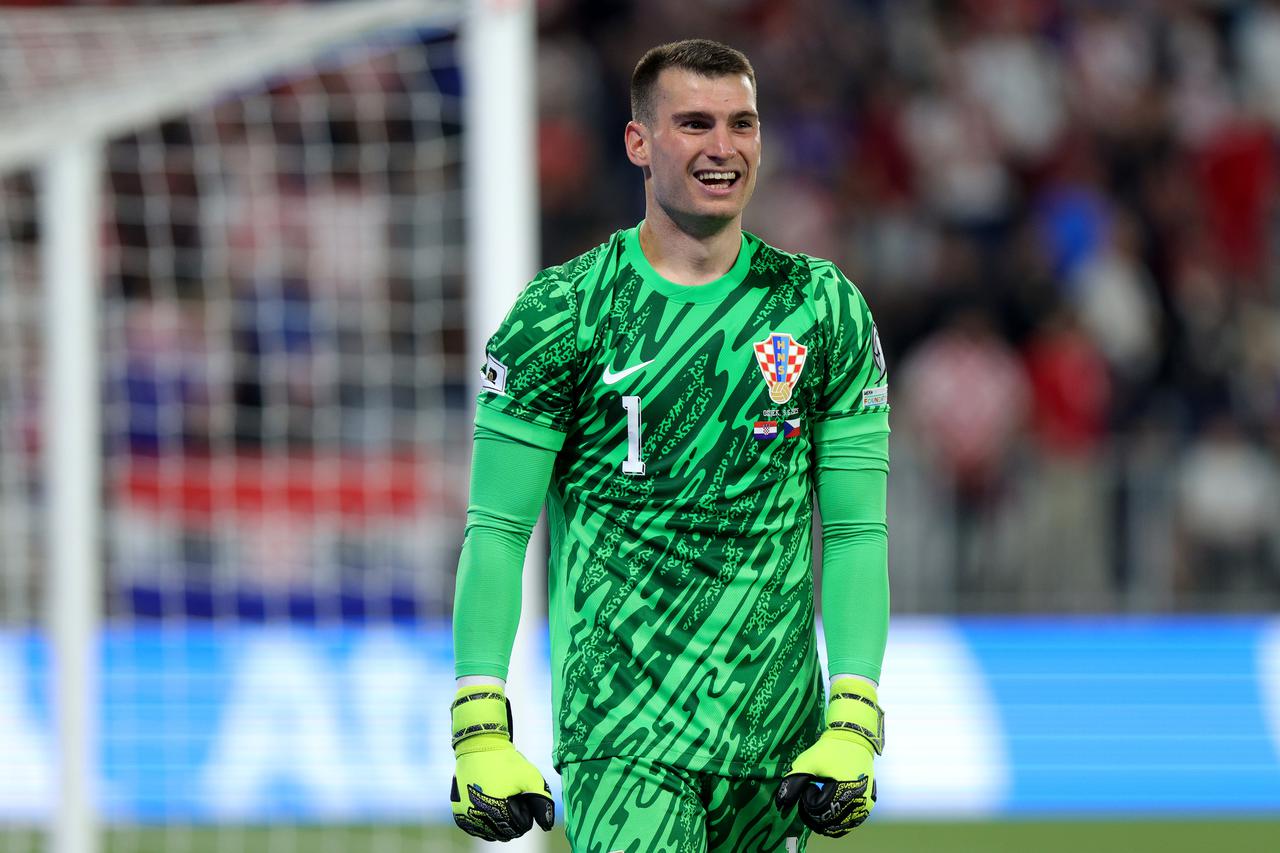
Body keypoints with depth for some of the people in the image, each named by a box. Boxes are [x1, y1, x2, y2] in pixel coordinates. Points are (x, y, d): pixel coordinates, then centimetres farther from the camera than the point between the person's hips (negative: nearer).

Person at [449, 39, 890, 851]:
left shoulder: (822, 309, 7)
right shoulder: (562, 313, -1)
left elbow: (855, 531, 6)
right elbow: (498, 529, -1)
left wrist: (855, 723, -5)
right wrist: (480, 726, -9)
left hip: (776, 729, 3)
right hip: (620, 729, -3)